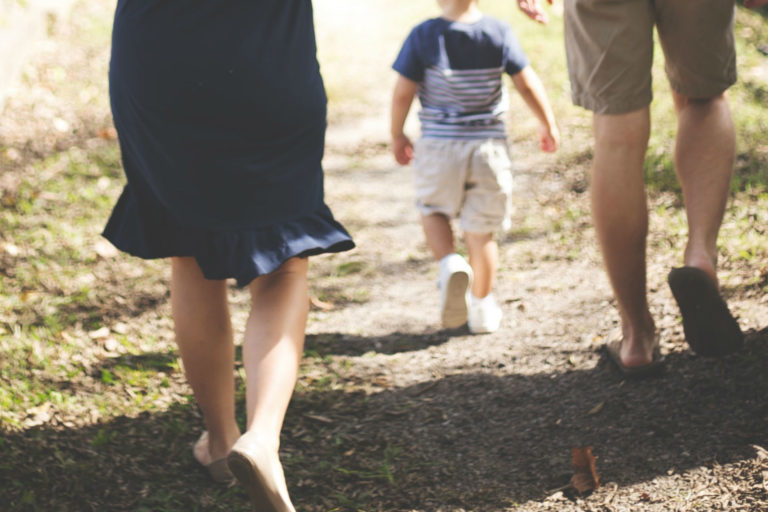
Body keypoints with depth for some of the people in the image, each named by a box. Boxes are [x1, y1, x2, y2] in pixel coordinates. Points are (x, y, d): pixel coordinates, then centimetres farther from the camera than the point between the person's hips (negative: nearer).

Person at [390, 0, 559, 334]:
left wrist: (397, 135, 9)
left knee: (433, 211, 23)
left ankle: (449, 264, -5)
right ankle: (481, 309, 23)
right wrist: (548, 126, 13)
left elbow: (402, 93, -7)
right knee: (481, 231, 12)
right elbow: (527, 84, -2)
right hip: (489, 144, 1)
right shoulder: (499, 33, -6)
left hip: (439, 146, -1)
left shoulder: (423, 36, -9)